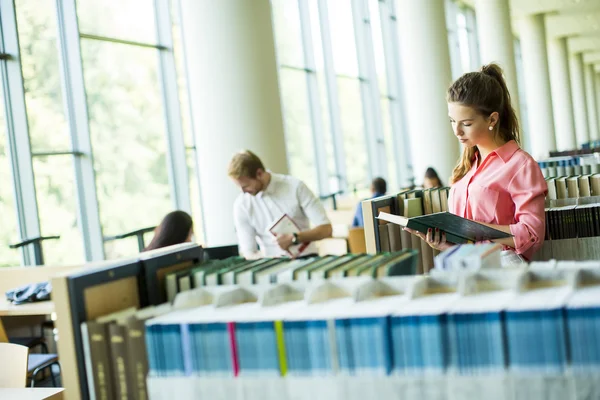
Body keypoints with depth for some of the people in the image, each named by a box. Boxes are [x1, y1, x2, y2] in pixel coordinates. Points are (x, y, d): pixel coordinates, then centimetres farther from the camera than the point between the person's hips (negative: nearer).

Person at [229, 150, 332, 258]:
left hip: (305, 258, -1)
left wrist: (294, 238, -20)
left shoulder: (295, 186, -7)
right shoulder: (242, 205, -3)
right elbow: (249, 253, -3)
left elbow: (326, 229, -6)